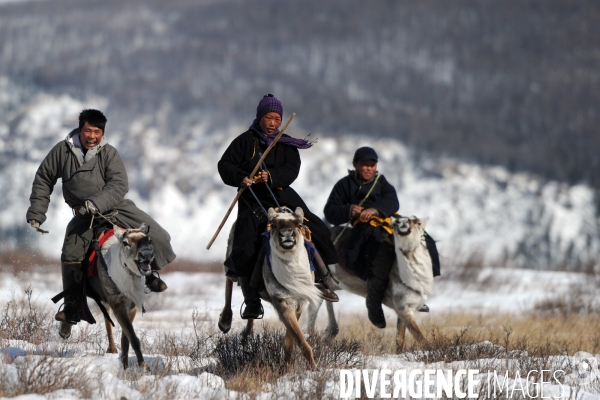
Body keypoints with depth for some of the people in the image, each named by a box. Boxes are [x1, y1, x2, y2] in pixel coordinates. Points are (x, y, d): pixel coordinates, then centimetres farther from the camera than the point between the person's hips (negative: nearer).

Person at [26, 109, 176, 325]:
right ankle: (73, 305, 1)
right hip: (83, 216, 1)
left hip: (115, 206, -1)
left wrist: (96, 203, -32)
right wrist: (36, 213, 6)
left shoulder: (109, 153, -6)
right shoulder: (62, 150, -1)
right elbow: (43, 180, 9)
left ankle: (151, 272, 16)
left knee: (157, 236, -12)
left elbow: (119, 185, -18)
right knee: (71, 255, -16)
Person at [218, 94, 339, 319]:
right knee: (245, 249, -15)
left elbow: (292, 170, -5)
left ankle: (322, 279, 1)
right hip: (252, 199, -2)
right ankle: (251, 303, -6)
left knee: (313, 228, -14)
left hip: (281, 195, 2)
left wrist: (271, 176, -24)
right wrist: (241, 178, -19)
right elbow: (225, 165, 0)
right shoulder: (245, 141, 3)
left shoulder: (286, 144, 9)